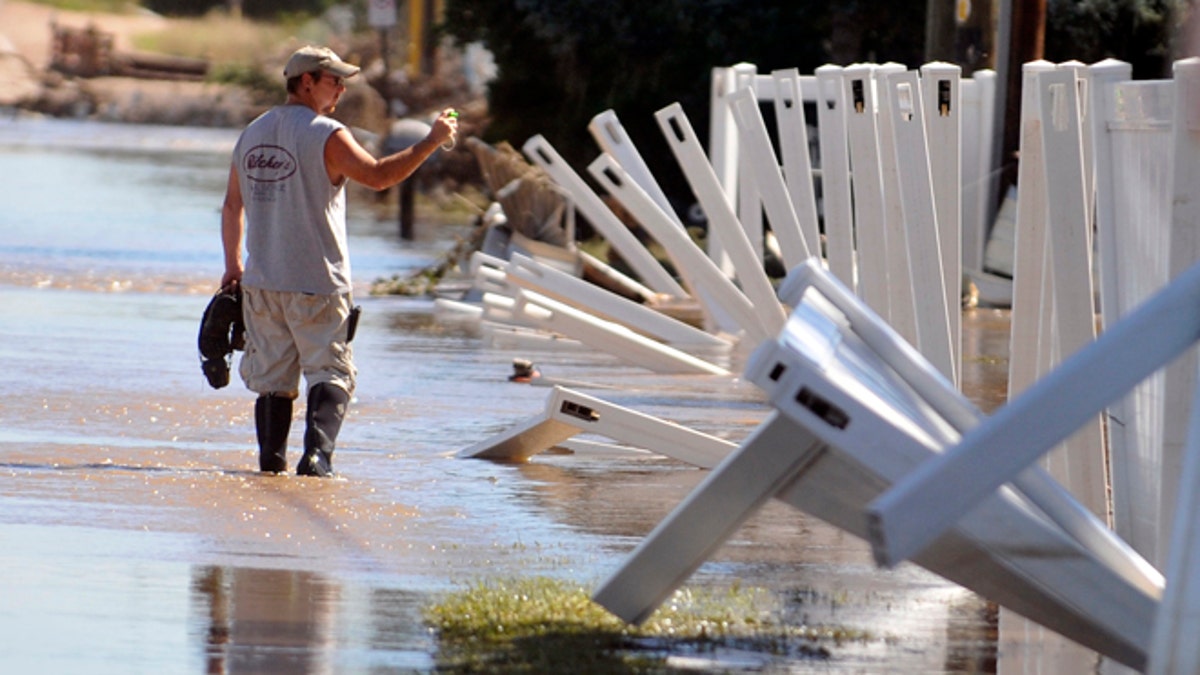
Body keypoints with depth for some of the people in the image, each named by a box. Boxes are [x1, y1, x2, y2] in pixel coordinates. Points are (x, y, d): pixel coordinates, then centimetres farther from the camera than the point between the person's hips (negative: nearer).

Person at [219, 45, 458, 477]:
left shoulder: (252, 134, 11)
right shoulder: (324, 135, -11)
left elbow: (232, 206, 17)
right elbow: (377, 176, -17)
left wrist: (233, 266, 24)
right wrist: (431, 142, -10)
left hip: (261, 280, 6)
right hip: (316, 282, -6)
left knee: (272, 376, 12)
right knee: (330, 373, -2)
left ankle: (272, 458, 9)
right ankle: (316, 453, -18)